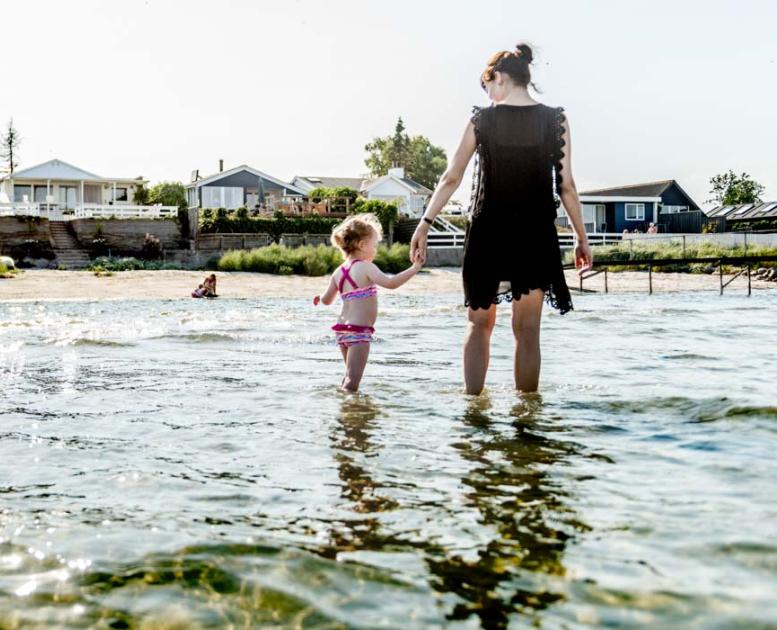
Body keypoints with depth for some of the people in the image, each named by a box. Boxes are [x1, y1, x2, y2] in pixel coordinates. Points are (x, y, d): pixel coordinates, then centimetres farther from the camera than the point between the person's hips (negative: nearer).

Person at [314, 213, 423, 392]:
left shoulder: (338, 272, 10)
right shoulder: (365, 267, -12)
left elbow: (327, 300, 19)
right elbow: (390, 283, -26)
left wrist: (321, 297, 42)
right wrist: (414, 269, -20)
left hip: (342, 330, 8)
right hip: (359, 331, -8)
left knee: (349, 376, 23)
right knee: (352, 382, -9)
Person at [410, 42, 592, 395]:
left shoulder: (482, 119, -1)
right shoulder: (555, 120, 1)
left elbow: (451, 178, 0)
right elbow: (566, 186, 0)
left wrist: (425, 224, 7)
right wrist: (581, 237, 8)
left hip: (487, 233, 0)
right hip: (536, 234, 0)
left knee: (479, 324, 14)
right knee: (527, 330, 6)